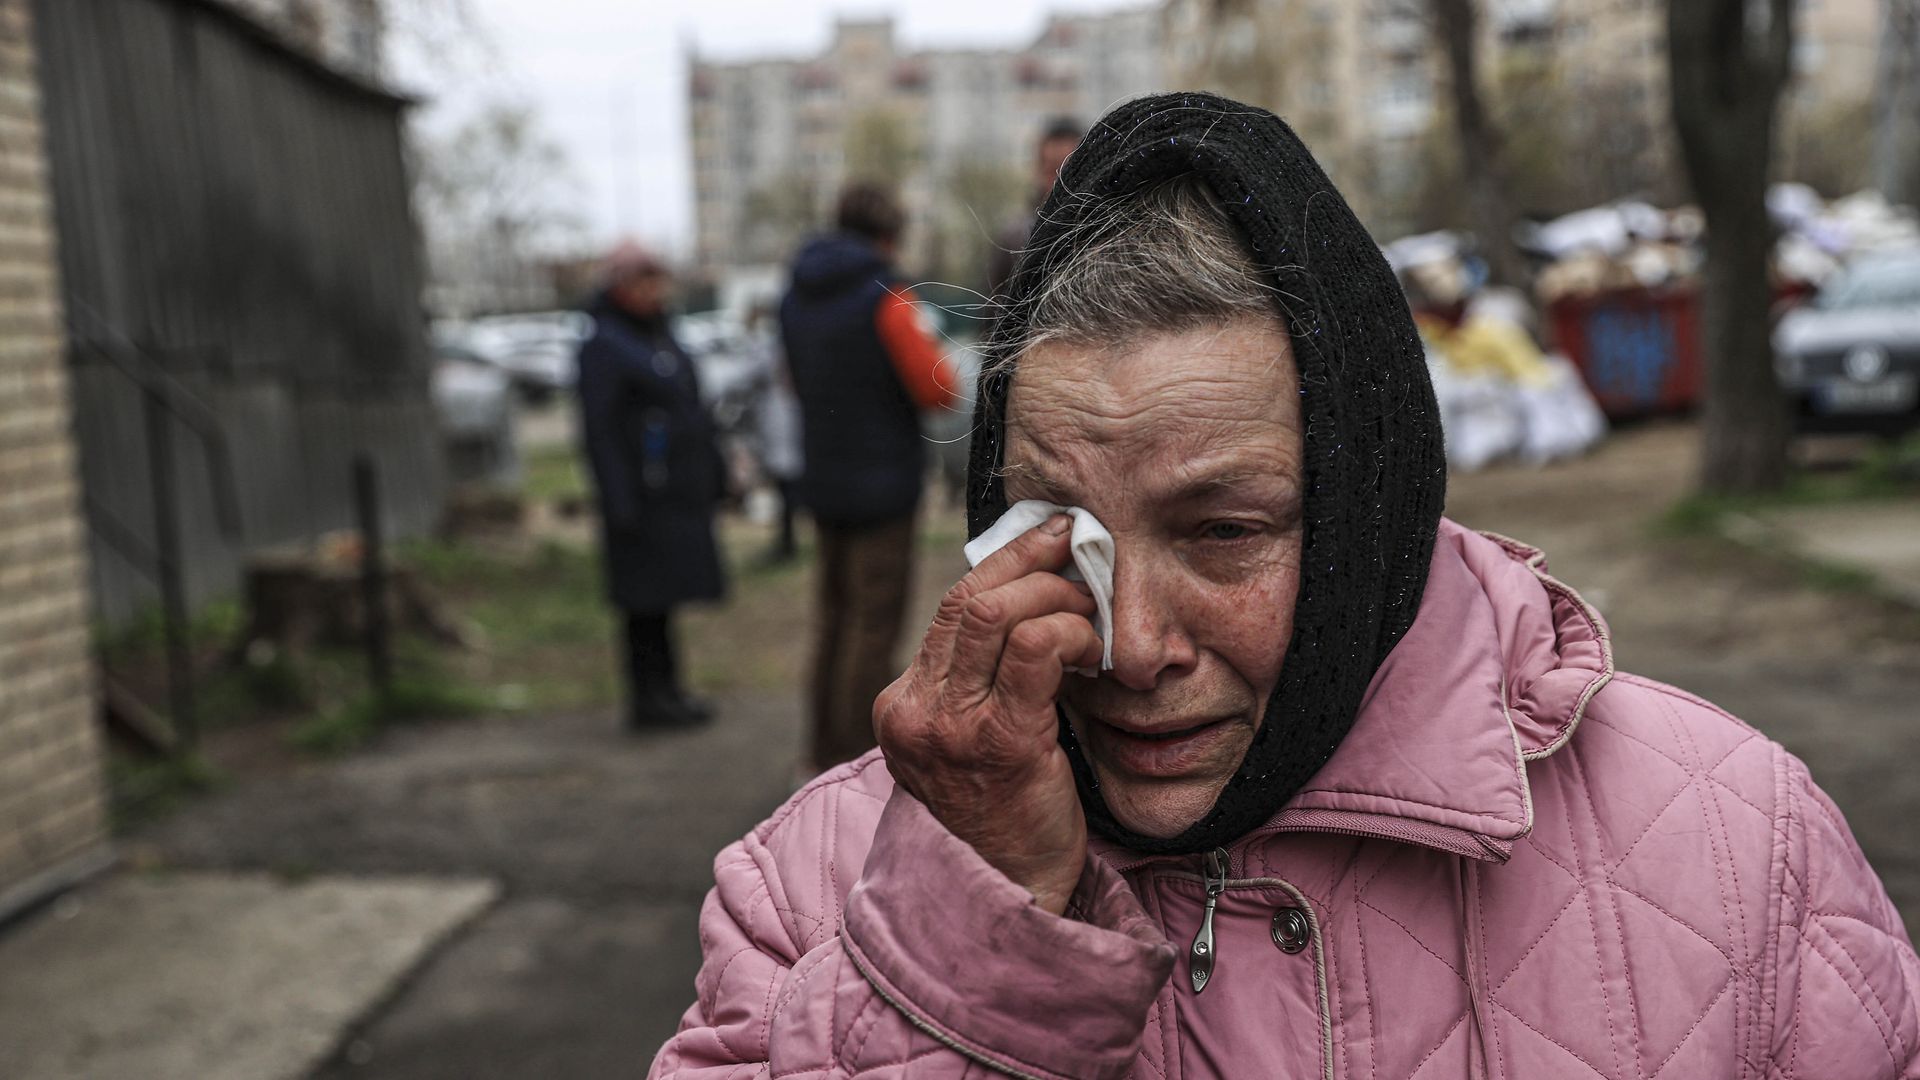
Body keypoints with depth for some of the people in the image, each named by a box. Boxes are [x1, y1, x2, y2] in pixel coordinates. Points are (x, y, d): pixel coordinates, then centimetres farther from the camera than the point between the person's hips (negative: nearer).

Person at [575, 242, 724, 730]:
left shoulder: (660, 335, 14)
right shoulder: (602, 345, -12)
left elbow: (689, 407, 20)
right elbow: (598, 430, -17)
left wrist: (713, 474, 19)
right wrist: (619, 503, -21)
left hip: (679, 489, 9)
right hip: (643, 495, -8)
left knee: (665, 590, 13)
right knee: (646, 597, -4)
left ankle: (665, 689, 21)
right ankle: (648, 698, 3)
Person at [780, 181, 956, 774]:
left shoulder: (795, 298, 8)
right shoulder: (886, 295, -14)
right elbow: (936, 390, -16)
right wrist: (930, 350, 5)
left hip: (823, 478, 7)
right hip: (882, 480, -7)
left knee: (838, 612, 16)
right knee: (875, 620, -1)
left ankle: (826, 753, 21)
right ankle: (856, 768, 3)